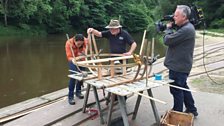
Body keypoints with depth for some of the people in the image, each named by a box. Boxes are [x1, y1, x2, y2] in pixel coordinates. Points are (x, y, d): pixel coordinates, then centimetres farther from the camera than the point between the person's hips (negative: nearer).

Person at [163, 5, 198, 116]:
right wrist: (170, 29, 2)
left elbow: (167, 41, -21)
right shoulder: (186, 28, 10)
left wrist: (168, 29, -4)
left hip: (179, 67, -11)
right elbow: (174, 39, 16)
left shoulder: (186, 30, -24)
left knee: (176, 90, 2)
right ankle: (191, 110, 34)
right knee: (183, 87, 21)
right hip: (180, 65, 11)